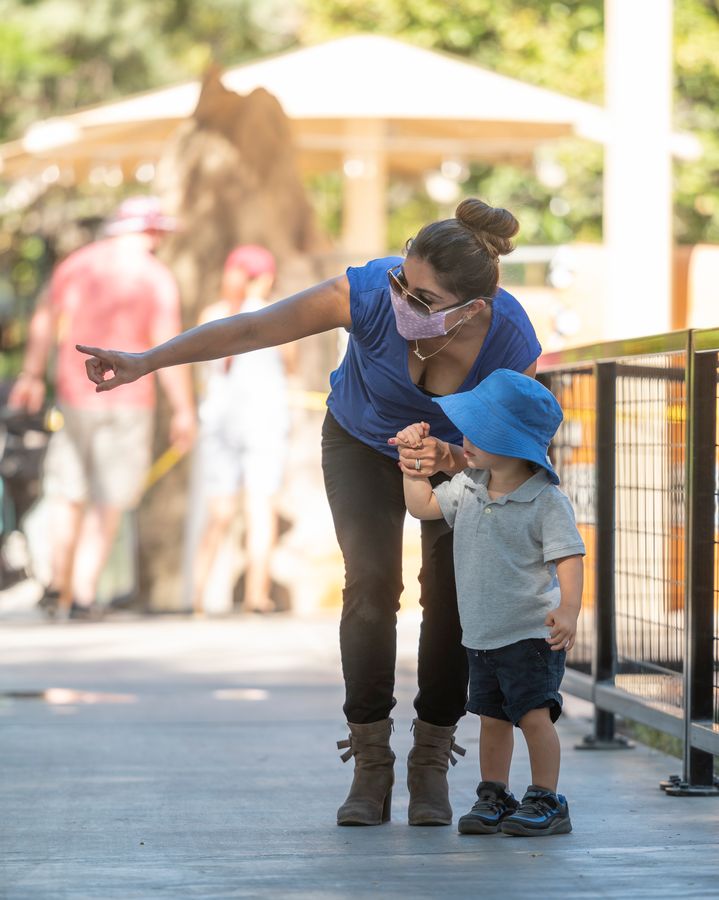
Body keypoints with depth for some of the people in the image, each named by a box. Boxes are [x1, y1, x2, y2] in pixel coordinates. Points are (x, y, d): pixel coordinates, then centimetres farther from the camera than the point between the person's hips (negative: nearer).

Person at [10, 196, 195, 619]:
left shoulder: (78, 262, 6)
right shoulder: (157, 277, -9)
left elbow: (45, 322, 15)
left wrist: (33, 376, 27)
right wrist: (184, 411, -8)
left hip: (75, 394, 4)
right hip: (126, 401, -4)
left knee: (68, 493, 17)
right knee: (108, 504, 3)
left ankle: (58, 584, 16)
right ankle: (84, 595, 0)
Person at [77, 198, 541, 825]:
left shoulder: (512, 345, -35)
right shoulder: (371, 292, -37)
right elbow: (252, 328, -31)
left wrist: (450, 461, -44)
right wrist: (148, 362, -34)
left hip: (455, 451, 0)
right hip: (363, 442, 0)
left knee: (453, 591, -12)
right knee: (371, 583, -16)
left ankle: (432, 765, 1)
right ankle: (370, 766, -9)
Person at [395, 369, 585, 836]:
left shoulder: (546, 500, -16)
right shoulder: (468, 486, 4)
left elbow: (569, 557, -21)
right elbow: (424, 505, 19)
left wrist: (568, 609, -35)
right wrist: (414, 462, 8)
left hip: (532, 634, -7)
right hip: (481, 635, 7)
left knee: (534, 713, -11)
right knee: (492, 716, 12)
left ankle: (547, 801, -2)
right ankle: (493, 797, 22)